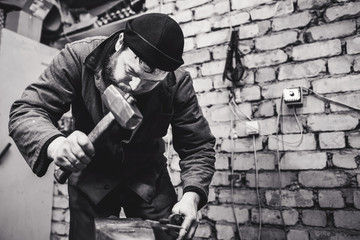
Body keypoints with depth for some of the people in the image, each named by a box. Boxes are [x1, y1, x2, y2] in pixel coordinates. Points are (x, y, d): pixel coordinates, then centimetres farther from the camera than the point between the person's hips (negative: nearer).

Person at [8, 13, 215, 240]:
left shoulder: (177, 84, -22)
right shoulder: (79, 57, -23)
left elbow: (198, 147, -14)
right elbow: (25, 112, -22)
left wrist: (192, 195, -32)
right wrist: (54, 144, -45)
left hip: (148, 177, 1)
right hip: (91, 176, 0)